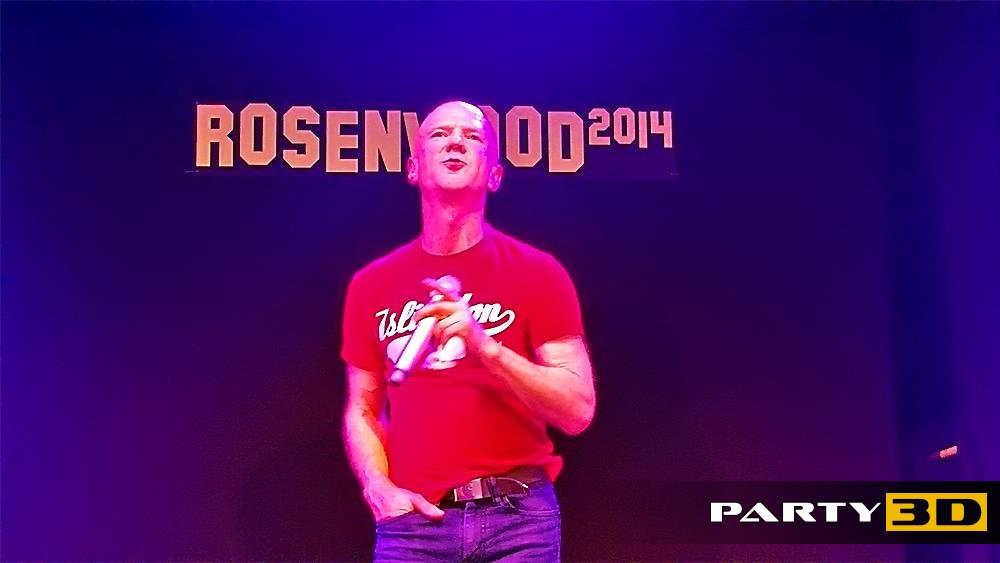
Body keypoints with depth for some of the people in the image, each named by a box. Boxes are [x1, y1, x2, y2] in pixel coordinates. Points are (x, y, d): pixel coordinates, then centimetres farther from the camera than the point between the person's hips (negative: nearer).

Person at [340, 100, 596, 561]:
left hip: (518, 515, -1)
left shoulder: (538, 273, -1)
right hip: (413, 518, 2)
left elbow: (577, 411, -6)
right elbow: (362, 410, 14)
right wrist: (379, 489, -3)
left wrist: (486, 347, -18)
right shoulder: (372, 284, 7)